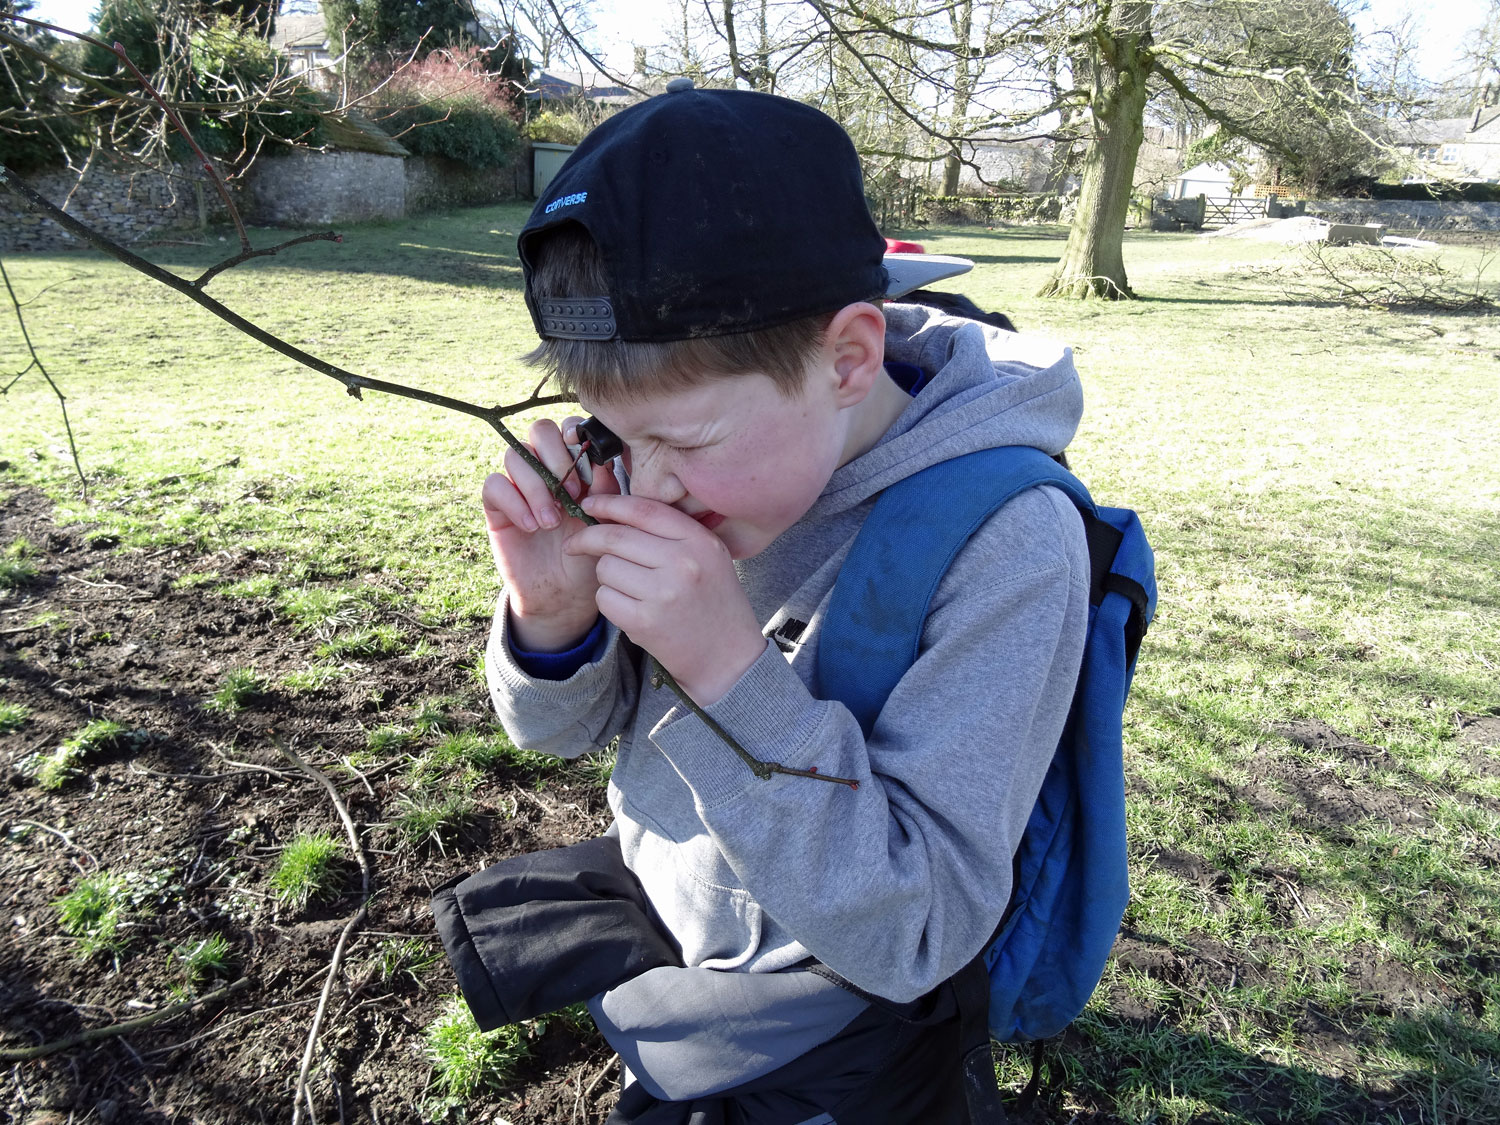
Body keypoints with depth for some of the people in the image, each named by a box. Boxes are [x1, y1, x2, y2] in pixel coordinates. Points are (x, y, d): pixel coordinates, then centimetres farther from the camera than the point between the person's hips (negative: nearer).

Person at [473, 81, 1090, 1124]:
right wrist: (552, 613, -26)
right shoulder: (713, 455, -14)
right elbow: (565, 728, -4)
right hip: (653, 944, 5)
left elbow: (914, 937, -28)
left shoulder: (1006, 541, -29)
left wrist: (731, 670, -38)